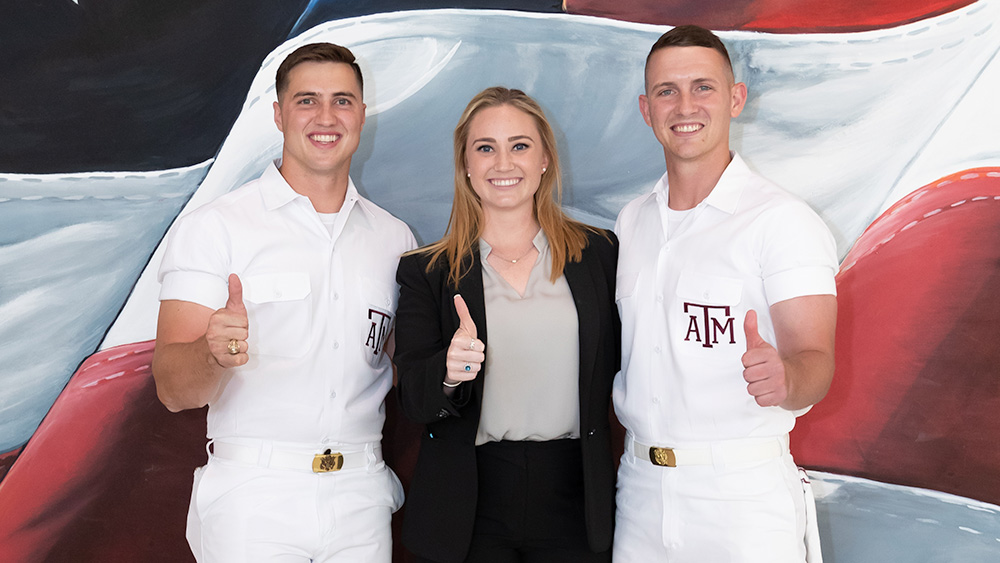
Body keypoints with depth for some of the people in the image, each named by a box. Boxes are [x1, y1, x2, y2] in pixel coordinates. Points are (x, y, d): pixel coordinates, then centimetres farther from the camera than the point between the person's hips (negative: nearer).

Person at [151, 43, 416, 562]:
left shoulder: (395, 240, 8)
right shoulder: (213, 228, -4)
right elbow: (173, 390, -10)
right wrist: (214, 354, -30)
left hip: (360, 498, 4)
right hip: (252, 499, -3)